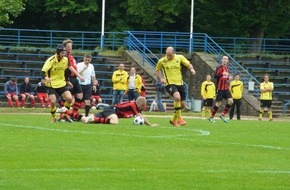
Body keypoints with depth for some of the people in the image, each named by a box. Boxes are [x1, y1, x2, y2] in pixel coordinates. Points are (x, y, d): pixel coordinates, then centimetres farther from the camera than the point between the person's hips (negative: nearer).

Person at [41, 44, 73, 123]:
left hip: (62, 84, 5)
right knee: (53, 102, -19)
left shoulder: (65, 60, -1)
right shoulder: (51, 60, -17)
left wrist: (67, 80, 19)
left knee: (69, 98, -12)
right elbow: (43, 71, -26)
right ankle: (53, 118, 7)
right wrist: (46, 77, -45)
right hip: (51, 84, -5)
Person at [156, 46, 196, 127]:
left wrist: (191, 69, -17)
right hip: (169, 83, -4)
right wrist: (161, 78, -2)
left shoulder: (180, 57, 1)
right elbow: (157, 70, 13)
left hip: (179, 83, 4)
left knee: (182, 104, 5)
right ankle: (179, 118, -18)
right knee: (177, 97, -31)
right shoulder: (162, 61, -2)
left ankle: (173, 119, 29)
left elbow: (188, 64, 5)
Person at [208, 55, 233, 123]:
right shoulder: (219, 68, -6)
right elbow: (215, 76, -19)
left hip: (226, 88, 6)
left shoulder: (226, 68, 16)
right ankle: (211, 117, 9)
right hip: (220, 88, -6)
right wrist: (222, 74, -32)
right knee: (218, 103, -4)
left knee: (230, 101, -8)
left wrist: (229, 78, 9)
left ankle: (223, 115, 4)